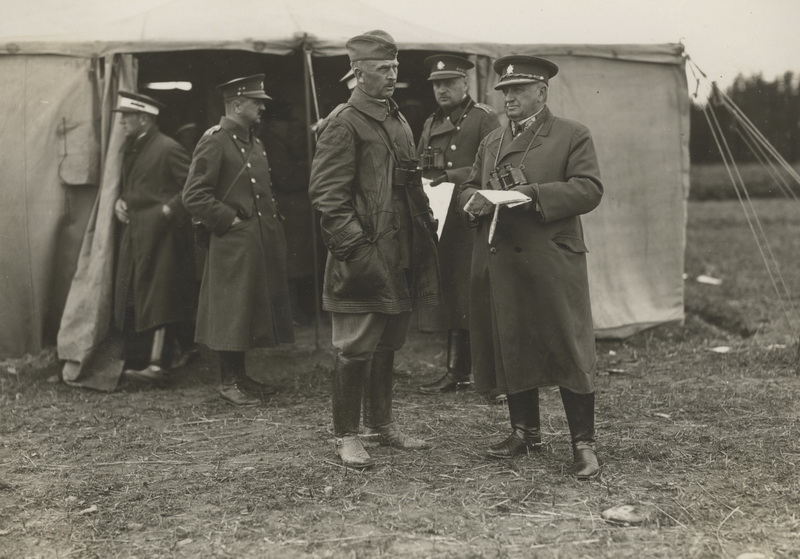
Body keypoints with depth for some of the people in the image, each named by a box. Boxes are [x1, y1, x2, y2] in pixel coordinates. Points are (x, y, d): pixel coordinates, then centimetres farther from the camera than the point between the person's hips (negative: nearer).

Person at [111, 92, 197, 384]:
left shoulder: (168, 148, -12)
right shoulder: (129, 148, 15)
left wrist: (171, 209, -17)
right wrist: (120, 201, 9)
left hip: (160, 232, -9)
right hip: (134, 232, 9)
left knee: (158, 295, -8)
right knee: (130, 297, 9)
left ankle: (157, 364, -8)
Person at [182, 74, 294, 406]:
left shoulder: (254, 143, 16)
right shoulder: (214, 142, -12)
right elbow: (194, 196, -17)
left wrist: (271, 220, 13)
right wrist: (230, 220, -15)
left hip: (261, 244, 9)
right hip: (233, 245, -9)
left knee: (253, 311, 13)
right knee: (232, 313, -2)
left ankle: (241, 375, 24)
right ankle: (229, 382, 8)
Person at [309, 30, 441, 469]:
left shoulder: (398, 120, 16)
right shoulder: (343, 124, -10)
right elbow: (326, 194, -15)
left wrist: (425, 227, 14)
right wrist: (353, 248, -19)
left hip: (400, 257, 8)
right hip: (365, 259, -8)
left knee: (388, 343, 16)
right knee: (356, 347, -2)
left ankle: (381, 424, 28)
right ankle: (346, 436, 8)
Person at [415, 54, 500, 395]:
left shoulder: (484, 118, -2)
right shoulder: (431, 124, 19)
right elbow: (419, 172, 23)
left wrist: (452, 176, -18)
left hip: (472, 223, -7)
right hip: (439, 223, 7)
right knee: (449, 297, 10)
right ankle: (457, 371, 18)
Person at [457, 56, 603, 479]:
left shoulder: (572, 136, 2)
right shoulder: (491, 142, 20)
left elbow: (589, 189, -9)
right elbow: (468, 186, 22)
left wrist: (532, 194, -19)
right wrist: (474, 200, -3)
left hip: (552, 262, -5)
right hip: (498, 265, 6)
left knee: (568, 349, -4)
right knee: (509, 348, 10)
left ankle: (583, 442, 5)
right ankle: (524, 431, 25)